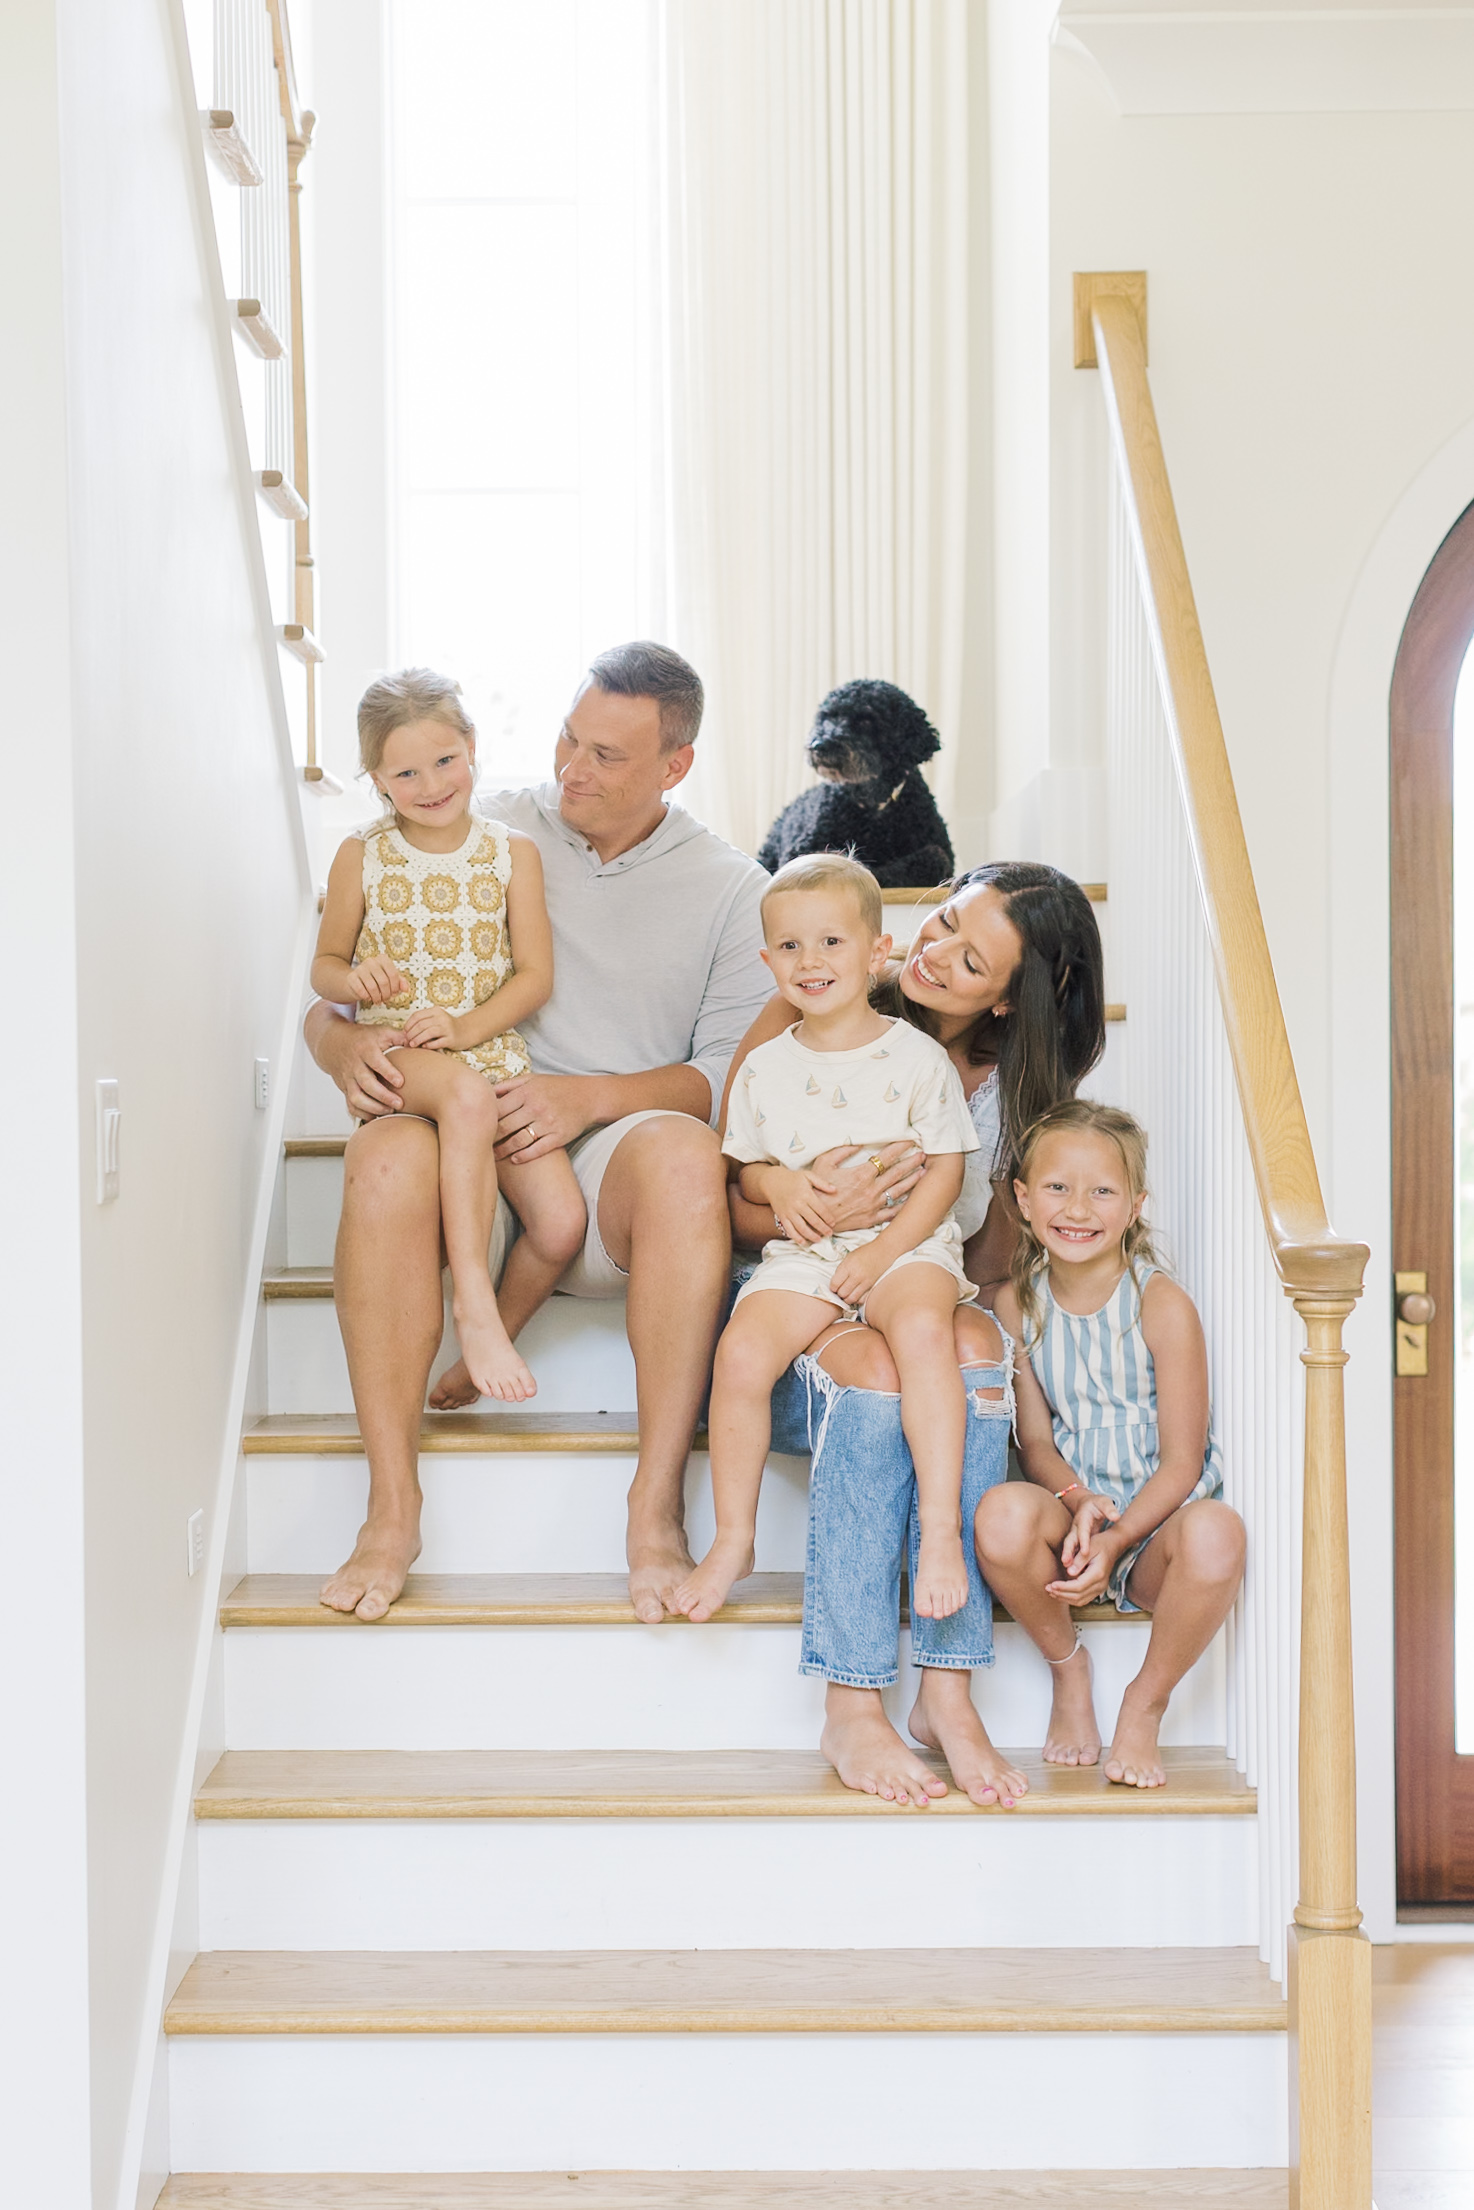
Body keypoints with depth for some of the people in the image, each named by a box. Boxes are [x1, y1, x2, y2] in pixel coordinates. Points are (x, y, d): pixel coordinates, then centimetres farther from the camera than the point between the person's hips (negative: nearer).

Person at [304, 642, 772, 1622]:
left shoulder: (733, 889, 8)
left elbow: (729, 1074, 0)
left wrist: (591, 1096, -17)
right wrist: (344, 1042, -15)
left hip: (613, 1167, -1)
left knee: (683, 1149, -36)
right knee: (388, 1153, -34)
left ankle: (657, 1510, -34)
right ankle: (393, 1510, -30)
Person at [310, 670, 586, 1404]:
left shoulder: (512, 854, 4)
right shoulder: (362, 857, 4)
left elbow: (535, 976, 2)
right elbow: (325, 964, 11)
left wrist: (466, 1024, -15)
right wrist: (355, 978, -14)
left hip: (491, 1048, 2)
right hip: (392, 1055, -2)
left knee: (560, 1223, -17)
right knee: (467, 1094, -40)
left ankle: (494, 1332, 11)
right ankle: (472, 1301, -35)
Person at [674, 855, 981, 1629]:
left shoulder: (917, 1057, 0)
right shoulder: (765, 1067, 9)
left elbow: (946, 1169, -1)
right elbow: (746, 1166, 17)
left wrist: (885, 1250, -13)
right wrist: (776, 1184, -8)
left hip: (906, 1241, -3)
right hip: (802, 1249, 3)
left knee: (920, 1325, -36)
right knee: (741, 1353, -23)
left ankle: (941, 1527, -34)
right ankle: (733, 1540, -6)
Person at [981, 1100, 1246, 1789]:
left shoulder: (1162, 1305, -10)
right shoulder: (1017, 1304, 2)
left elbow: (1181, 1460, -9)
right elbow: (1035, 1439, 3)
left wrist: (1117, 1539, -22)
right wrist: (1078, 1500, -18)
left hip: (1157, 1523, -2)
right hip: (1072, 1509, 2)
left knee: (1215, 1532, -39)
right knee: (1002, 1513, -34)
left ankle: (1144, 1704, -10)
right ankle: (1067, 1666, -1)